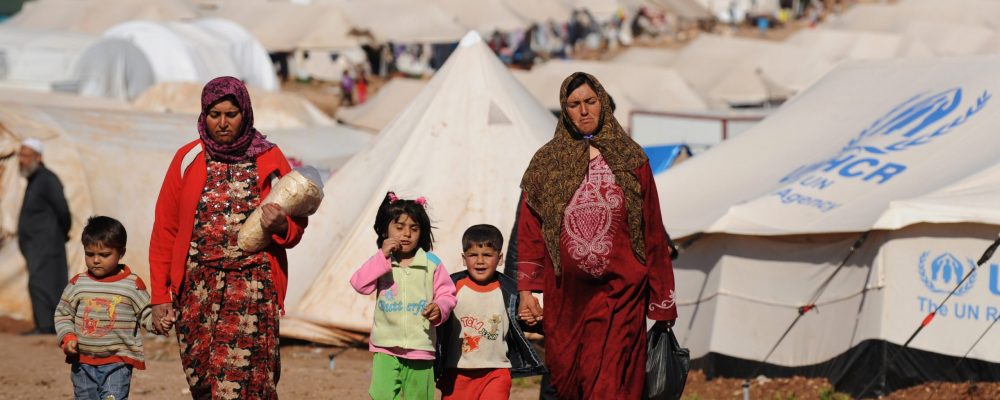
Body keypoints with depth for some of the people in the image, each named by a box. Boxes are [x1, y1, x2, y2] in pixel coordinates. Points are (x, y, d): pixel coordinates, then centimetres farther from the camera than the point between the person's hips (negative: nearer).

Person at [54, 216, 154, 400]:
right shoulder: (77, 284, 3)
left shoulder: (132, 284, -3)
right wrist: (68, 338, -6)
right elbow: (63, 314, 10)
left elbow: (146, 314, 1)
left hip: (117, 362, -4)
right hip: (83, 362, 4)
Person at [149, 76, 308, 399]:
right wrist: (160, 297, 4)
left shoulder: (269, 160, 6)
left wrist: (280, 225, -11)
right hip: (197, 290, 2)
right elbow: (164, 232, 8)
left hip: (252, 289, -2)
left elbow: (296, 228, 13)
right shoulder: (188, 160, 7)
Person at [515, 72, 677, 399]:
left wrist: (662, 300, 4)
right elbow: (529, 232, 6)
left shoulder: (631, 160, 6)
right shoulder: (546, 163, 8)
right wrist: (527, 290, -4)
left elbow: (653, 233, 6)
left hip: (618, 296, -2)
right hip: (564, 296, 2)